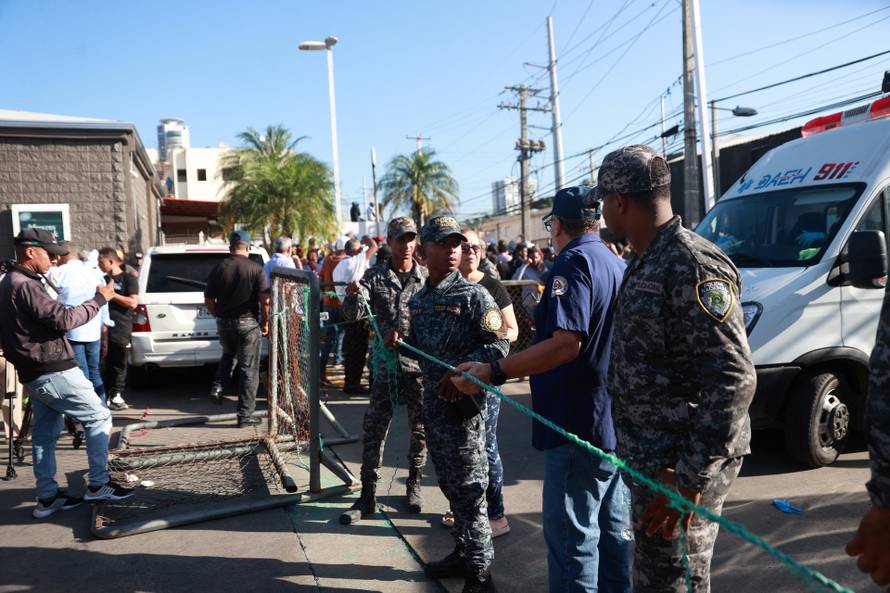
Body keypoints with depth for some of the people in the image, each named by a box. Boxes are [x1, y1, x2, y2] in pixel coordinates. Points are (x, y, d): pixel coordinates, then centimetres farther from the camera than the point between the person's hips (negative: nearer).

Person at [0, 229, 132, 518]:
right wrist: (99, 299, -16)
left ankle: (47, 496, 19)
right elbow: (63, 319, -24)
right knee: (99, 418, 0)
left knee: (44, 433, 14)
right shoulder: (25, 285, -19)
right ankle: (98, 484, 4)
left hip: (34, 373, 10)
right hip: (54, 372, -10)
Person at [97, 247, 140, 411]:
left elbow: (133, 303, -12)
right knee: (105, 364, 4)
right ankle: (105, 395, 10)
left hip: (121, 330, -5)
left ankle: (116, 395, 6)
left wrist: (111, 294, -13)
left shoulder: (128, 279, -1)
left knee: (119, 365, 0)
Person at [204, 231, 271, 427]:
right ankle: (245, 415, 7)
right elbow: (265, 300, -13)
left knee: (228, 354, 32)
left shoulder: (218, 268, 2)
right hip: (248, 323, -4)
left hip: (224, 323, 4)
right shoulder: (255, 269, -8)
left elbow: (208, 300, 6)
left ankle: (218, 386, 11)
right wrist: (265, 322, -1)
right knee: (249, 369, 4)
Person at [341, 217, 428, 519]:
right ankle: (368, 489, 15)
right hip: (386, 363, 0)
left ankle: (414, 484, 28)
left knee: (420, 428, 10)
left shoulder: (427, 277, 1)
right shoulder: (375, 276, 0)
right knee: (374, 428, 2)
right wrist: (352, 297, -30)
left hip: (421, 364, 1)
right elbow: (352, 315, -9)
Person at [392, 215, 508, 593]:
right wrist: (401, 344, 1)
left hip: (464, 404, -7)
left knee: (469, 492, 0)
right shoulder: (418, 301, 11)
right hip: (432, 405, 7)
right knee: (450, 486, 19)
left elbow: (498, 346, -14)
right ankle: (463, 553, 36)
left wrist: (460, 372, -23)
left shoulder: (473, 295, -10)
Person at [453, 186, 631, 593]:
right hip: (615, 420, 10)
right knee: (612, 525, 19)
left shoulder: (574, 262, -16)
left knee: (571, 533, -1)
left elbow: (567, 343, -28)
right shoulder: (617, 264, 13)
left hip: (578, 422, -10)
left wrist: (495, 372, -28)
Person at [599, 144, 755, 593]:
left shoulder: (692, 266, -20)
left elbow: (734, 380, -25)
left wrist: (690, 478, -24)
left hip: (678, 466, -9)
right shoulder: (644, 265, 11)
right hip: (651, 460, 9)